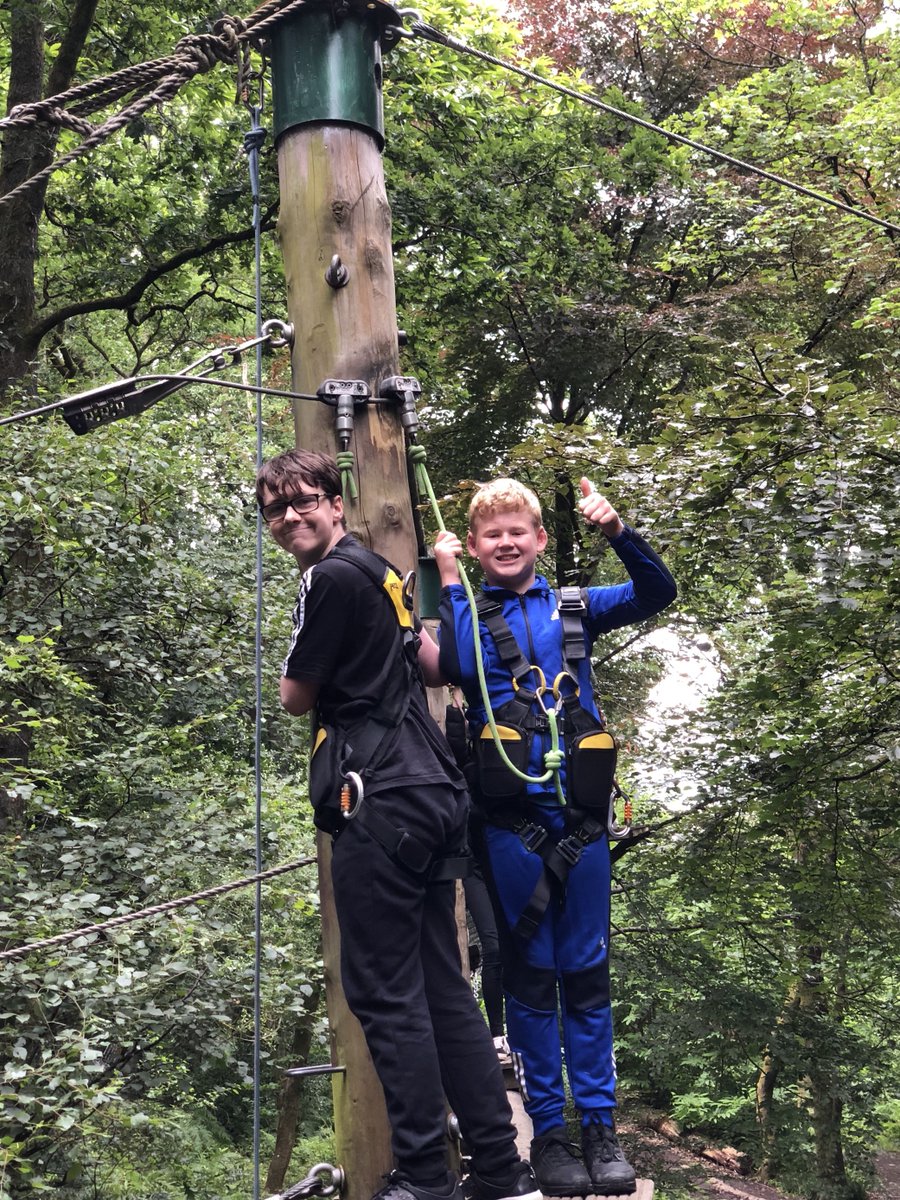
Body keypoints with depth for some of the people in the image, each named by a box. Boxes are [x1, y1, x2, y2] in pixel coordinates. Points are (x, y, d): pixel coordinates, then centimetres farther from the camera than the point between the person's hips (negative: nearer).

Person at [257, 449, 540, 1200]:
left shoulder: (331, 577, -8)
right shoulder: (378, 572, 20)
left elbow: (296, 697, -1)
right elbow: (437, 665, 28)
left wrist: (314, 677, 17)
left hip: (383, 800, -9)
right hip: (434, 792, 10)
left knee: (384, 991, -5)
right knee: (442, 986, 10)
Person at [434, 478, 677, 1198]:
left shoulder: (574, 608, 12)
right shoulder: (471, 613, 6)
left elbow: (658, 592, 2)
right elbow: (457, 667, -13)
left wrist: (619, 531, -12)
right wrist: (450, 582, -8)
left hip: (580, 812, 2)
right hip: (510, 815, -2)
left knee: (587, 971, 7)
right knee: (531, 973, 5)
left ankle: (600, 1125, 15)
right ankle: (548, 1130, 14)